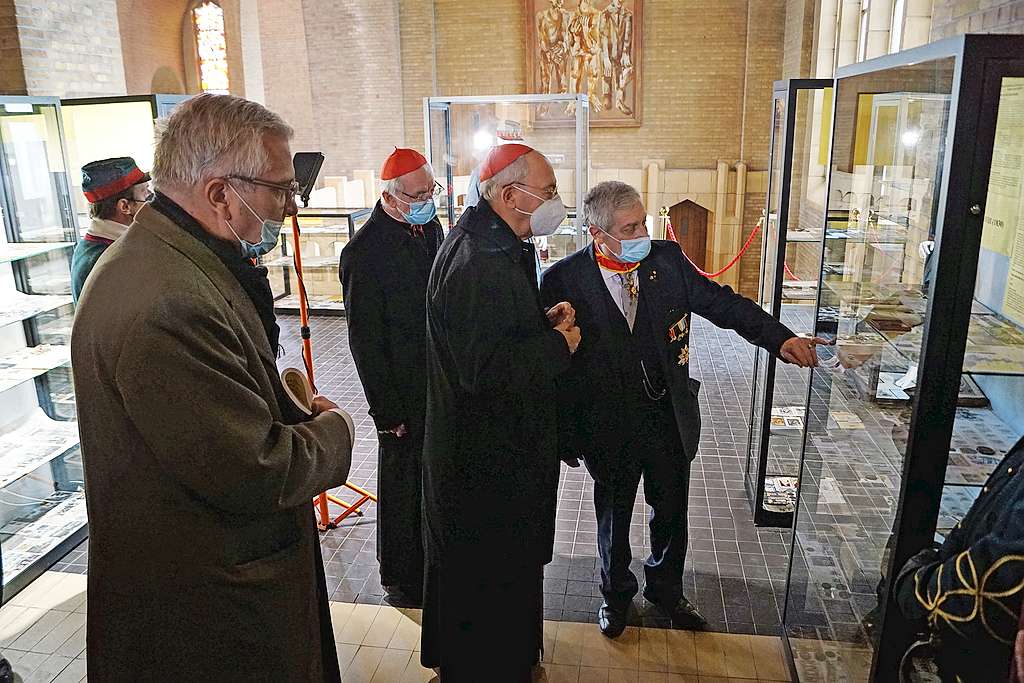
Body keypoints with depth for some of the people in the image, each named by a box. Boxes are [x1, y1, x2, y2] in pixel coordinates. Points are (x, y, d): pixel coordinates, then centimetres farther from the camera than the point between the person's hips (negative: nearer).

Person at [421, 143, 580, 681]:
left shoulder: (496, 245, 8)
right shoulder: (480, 263, -27)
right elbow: (484, 368, -31)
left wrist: (544, 321, 1)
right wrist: (557, 345, -18)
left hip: (495, 442, 11)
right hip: (486, 459, -11)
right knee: (489, 573, 9)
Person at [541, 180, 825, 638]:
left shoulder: (667, 259, -5)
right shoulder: (564, 279, -15)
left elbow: (722, 303, -1)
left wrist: (780, 339, -16)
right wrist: (569, 435, -9)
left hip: (669, 416, 3)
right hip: (608, 424, -3)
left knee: (671, 512, 20)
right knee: (613, 515, 17)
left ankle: (665, 588, 46)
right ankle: (616, 593, 44)